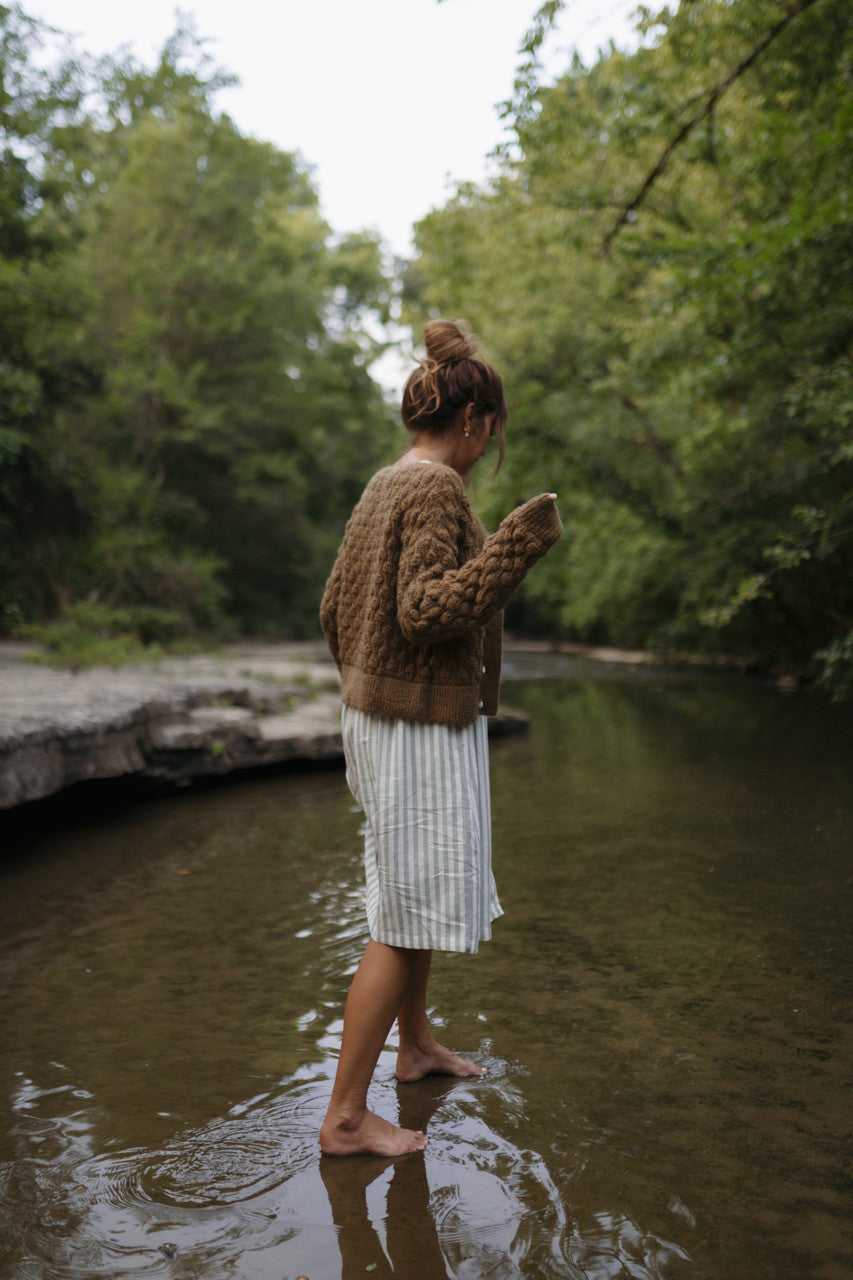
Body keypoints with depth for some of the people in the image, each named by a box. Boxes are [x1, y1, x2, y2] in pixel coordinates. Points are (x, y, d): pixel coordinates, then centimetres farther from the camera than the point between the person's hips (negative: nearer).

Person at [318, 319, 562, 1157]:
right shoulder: (435, 489, -16)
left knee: (424, 895, 23)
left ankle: (415, 1044, 41)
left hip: (379, 719, 10)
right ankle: (345, 1117, 8)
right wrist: (519, 541, -26)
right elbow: (426, 609, -26)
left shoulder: (381, 488, 11)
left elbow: (334, 608, 14)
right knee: (406, 919, -2)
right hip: (422, 732, -10)